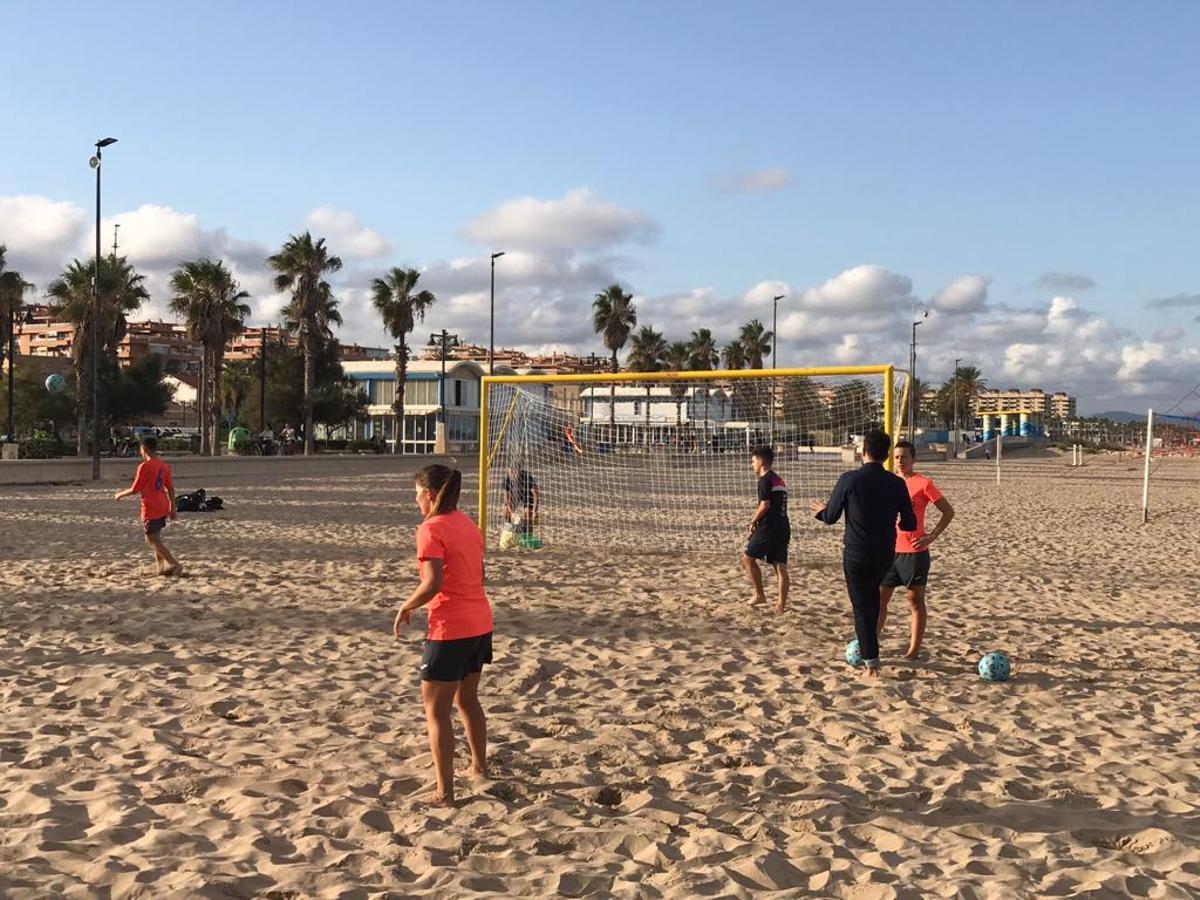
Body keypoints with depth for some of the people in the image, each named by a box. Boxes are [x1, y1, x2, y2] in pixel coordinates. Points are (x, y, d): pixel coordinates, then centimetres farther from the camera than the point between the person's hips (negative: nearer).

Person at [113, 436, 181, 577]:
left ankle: (174, 564, -11)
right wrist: (173, 508, 15)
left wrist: (120, 494, 7)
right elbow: (170, 489, 10)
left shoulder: (144, 466, -14)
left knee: (153, 540, -2)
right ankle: (161, 567, 16)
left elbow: (134, 490, -12)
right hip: (163, 507, 8)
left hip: (151, 509, -8)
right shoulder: (164, 465, 7)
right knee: (154, 538, 19)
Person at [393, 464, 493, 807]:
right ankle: (480, 767, 40)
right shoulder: (469, 525, 10)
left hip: (450, 629, -8)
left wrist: (406, 608, -7)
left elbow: (432, 584, -23)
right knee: (467, 699, 25)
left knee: (436, 711, 2)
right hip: (480, 623, 8)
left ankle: (445, 793, 3)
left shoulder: (431, 529, -14)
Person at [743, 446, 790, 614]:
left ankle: (759, 595, 5)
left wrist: (753, 522, -4)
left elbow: (765, 505, -17)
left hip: (769, 528, -8)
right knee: (780, 566, 4)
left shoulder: (765, 480, -9)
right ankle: (781, 604, 1)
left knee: (748, 558, 6)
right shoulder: (779, 480, 19)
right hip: (783, 528, 8)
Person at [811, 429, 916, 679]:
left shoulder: (849, 479, -12)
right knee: (872, 597, 26)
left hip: (856, 554, -4)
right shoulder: (896, 484, -3)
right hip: (885, 555, 4)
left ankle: (871, 663, 1)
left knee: (861, 606, 4)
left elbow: (830, 517, -5)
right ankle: (867, 646, 39)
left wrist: (822, 510, 19)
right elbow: (910, 524, 2)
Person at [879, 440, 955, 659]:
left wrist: (931, 536, -12)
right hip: (890, 551, 6)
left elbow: (948, 512, -5)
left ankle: (913, 651, 11)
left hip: (914, 552, -6)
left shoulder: (923, 484, -8)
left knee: (915, 602, 4)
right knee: (879, 598, 8)